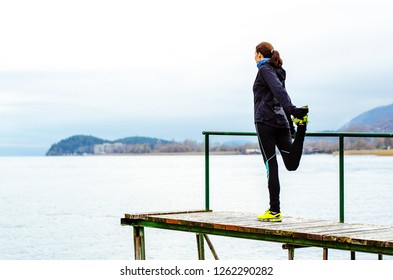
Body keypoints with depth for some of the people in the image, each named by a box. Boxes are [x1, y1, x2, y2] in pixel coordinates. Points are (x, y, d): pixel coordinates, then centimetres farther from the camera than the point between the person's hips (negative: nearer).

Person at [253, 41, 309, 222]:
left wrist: (291, 110, -33)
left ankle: (274, 211, -5)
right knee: (292, 164, -1)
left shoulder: (264, 70, -2)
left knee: (271, 166, -7)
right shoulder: (278, 71, 23)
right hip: (281, 121, 7)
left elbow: (279, 91, -19)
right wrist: (291, 124, 29)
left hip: (265, 121, -7)